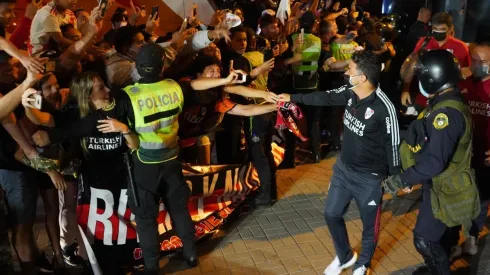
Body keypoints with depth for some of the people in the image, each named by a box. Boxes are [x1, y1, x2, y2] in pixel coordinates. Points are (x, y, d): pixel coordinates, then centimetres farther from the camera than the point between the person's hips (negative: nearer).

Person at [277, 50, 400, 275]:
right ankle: (345, 257, 44)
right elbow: (324, 97, 9)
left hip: (369, 177, -6)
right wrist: (293, 97, 14)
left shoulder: (384, 108, -27)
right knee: (331, 214, 18)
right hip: (343, 168, 7)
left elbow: (393, 145, -19)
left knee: (369, 224, 15)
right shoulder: (349, 93, -9)